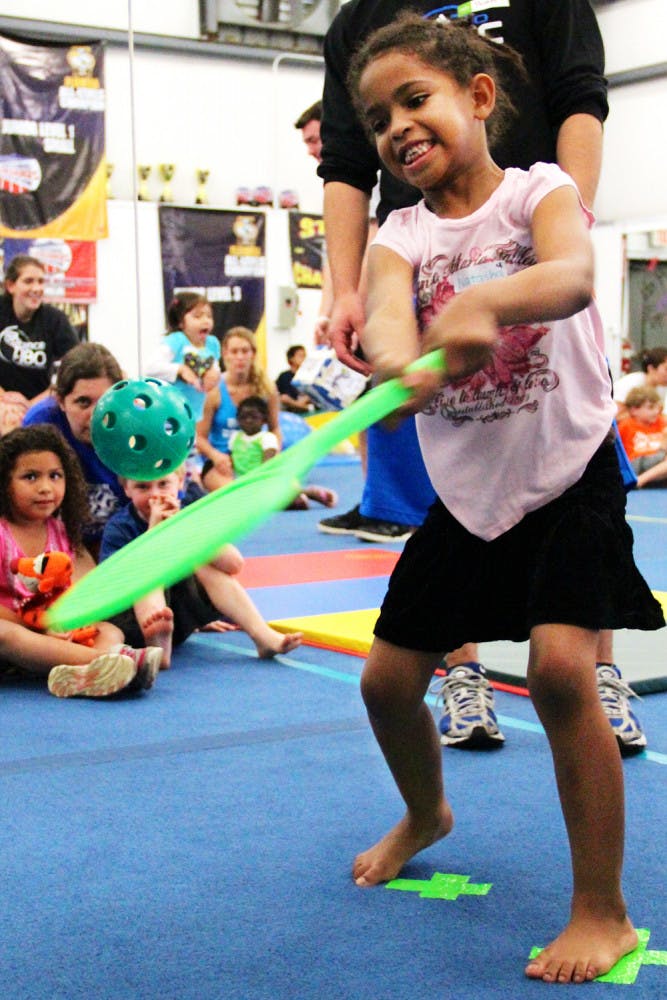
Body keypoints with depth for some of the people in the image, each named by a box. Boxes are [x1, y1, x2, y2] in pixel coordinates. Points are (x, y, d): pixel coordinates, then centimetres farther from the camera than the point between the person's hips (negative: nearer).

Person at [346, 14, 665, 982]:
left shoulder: (539, 190, -7)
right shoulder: (399, 236, 1)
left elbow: (573, 274, -31)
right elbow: (383, 321, -23)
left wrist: (483, 301, -52)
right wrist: (403, 360, -48)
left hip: (568, 469, -4)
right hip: (465, 486, 5)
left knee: (560, 667, -21)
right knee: (388, 678, 6)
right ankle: (426, 812, 39)